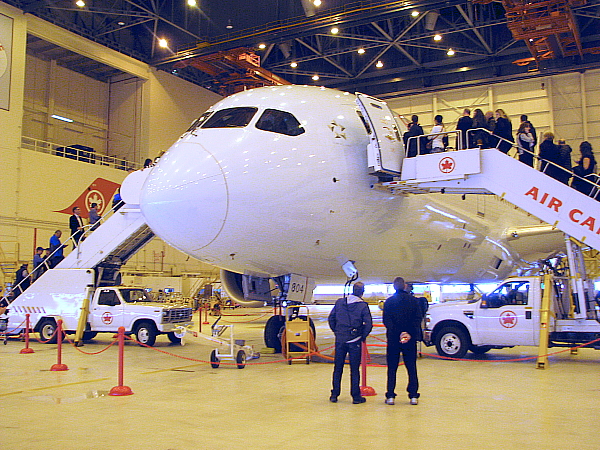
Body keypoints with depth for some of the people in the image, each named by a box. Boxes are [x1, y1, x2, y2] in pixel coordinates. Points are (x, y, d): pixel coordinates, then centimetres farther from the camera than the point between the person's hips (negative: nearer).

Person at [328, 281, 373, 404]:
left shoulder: (340, 302, 3)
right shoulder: (363, 305, -7)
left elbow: (331, 318, 6)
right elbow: (368, 323, -12)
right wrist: (363, 336, 3)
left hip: (340, 340, 3)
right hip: (355, 341, -3)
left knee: (338, 368, 11)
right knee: (354, 369, 4)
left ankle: (334, 395, 16)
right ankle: (356, 396, 9)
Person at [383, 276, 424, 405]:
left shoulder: (389, 302, -1)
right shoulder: (413, 300, 3)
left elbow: (386, 321, -9)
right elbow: (418, 319, -3)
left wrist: (396, 333, -14)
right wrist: (411, 334, -9)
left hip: (393, 338, -1)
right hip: (410, 340, 1)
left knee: (392, 368, 6)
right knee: (411, 368, 9)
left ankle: (390, 396, 5)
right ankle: (413, 396, 7)